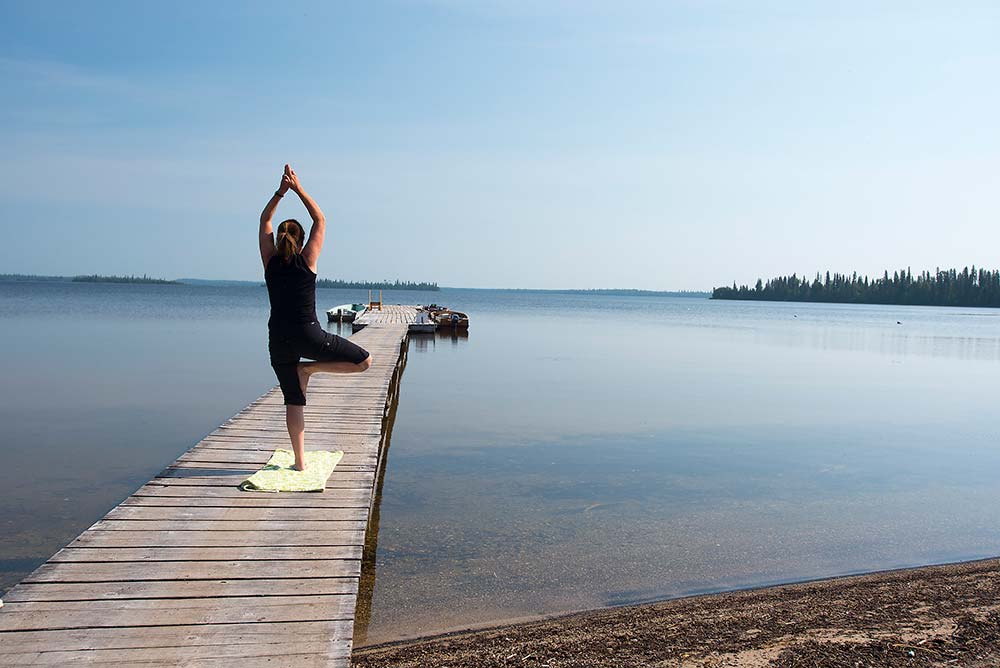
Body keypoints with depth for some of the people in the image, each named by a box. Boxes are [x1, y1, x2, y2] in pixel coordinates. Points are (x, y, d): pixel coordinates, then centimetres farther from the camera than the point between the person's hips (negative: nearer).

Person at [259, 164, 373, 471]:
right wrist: (298, 189, 12)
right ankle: (309, 368, 1)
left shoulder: (270, 261, 7)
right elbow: (320, 220, 10)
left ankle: (300, 460, 10)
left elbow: (264, 221, 20)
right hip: (308, 335, -4)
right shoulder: (307, 260, 0)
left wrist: (281, 191, 15)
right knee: (364, 361, 7)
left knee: (293, 402, 10)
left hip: (278, 339, 4)